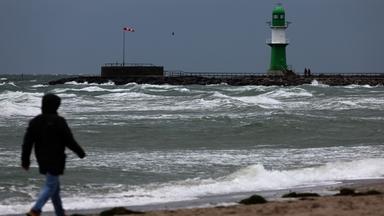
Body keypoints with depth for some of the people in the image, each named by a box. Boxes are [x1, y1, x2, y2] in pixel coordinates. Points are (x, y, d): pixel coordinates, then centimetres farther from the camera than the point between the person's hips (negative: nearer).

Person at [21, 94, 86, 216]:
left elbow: (27, 143, 3)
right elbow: (69, 141, -10)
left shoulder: (35, 122, 4)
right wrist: (80, 152, 4)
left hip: (42, 160, 7)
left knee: (54, 184, 17)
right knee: (51, 185, -5)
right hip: (55, 160, -7)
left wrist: (25, 161, 8)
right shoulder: (59, 121, -13)